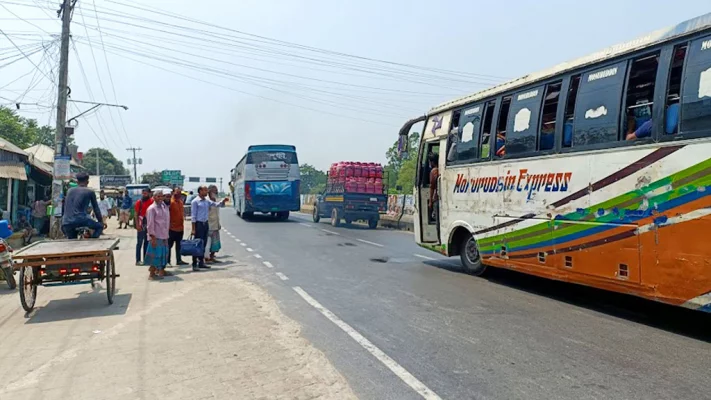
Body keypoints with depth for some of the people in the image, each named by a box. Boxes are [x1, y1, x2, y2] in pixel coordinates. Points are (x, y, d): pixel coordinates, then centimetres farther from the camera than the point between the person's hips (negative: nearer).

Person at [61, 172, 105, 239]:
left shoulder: (69, 191, 21)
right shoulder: (90, 192, 9)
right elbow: (96, 208, 14)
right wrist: (101, 221, 26)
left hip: (66, 224, 5)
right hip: (81, 220, -5)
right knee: (100, 226, 18)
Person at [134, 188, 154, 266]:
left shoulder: (152, 201, 4)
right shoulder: (139, 202, -6)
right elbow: (136, 214, -8)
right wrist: (137, 225, -14)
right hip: (141, 224, -4)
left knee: (147, 242, 12)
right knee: (139, 243, -1)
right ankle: (138, 260, 2)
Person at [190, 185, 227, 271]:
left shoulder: (207, 200, 11)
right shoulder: (195, 201, -8)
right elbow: (193, 216, -10)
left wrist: (223, 201, -11)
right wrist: (193, 229, -13)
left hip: (205, 223, 7)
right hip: (199, 223, -7)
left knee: (204, 244, 11)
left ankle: (201, 262, 21)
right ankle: (194, 264, 0)